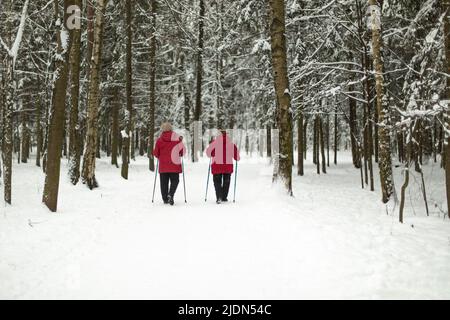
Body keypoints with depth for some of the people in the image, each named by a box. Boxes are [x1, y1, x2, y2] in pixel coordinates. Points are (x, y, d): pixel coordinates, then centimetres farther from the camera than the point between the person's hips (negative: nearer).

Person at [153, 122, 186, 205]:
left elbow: (156, 153, 4)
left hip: (163, 166, 1)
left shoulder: (159, 140, -2)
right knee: (175, 181, 8)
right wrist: (178, 154, 22)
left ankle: (165, 199, 12)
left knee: (164, 183, 11)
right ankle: (171, 194, -14)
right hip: (174, 165, -1)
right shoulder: (177, 139, -5)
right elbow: (182, 151, -1)